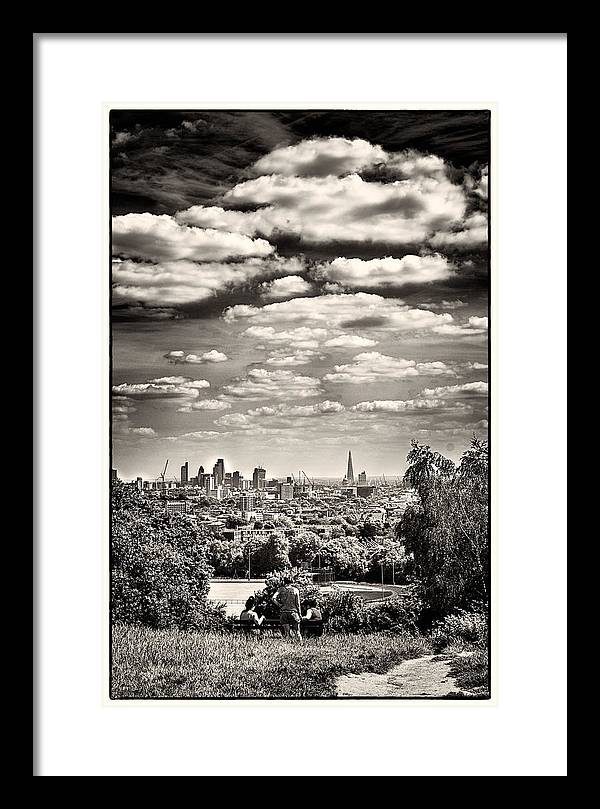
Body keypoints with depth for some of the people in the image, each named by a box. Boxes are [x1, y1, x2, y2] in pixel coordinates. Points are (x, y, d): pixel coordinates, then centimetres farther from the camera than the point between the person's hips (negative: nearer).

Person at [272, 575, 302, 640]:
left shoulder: (281, 589, 3)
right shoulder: (295, 590, 1)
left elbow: (274, 598, -9)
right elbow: (298, 603, 1)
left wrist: (280, 605, 1)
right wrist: (300, 613, 7)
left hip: (284, 612, 1)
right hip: (293, 611, -1)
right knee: (296, 629, 10)